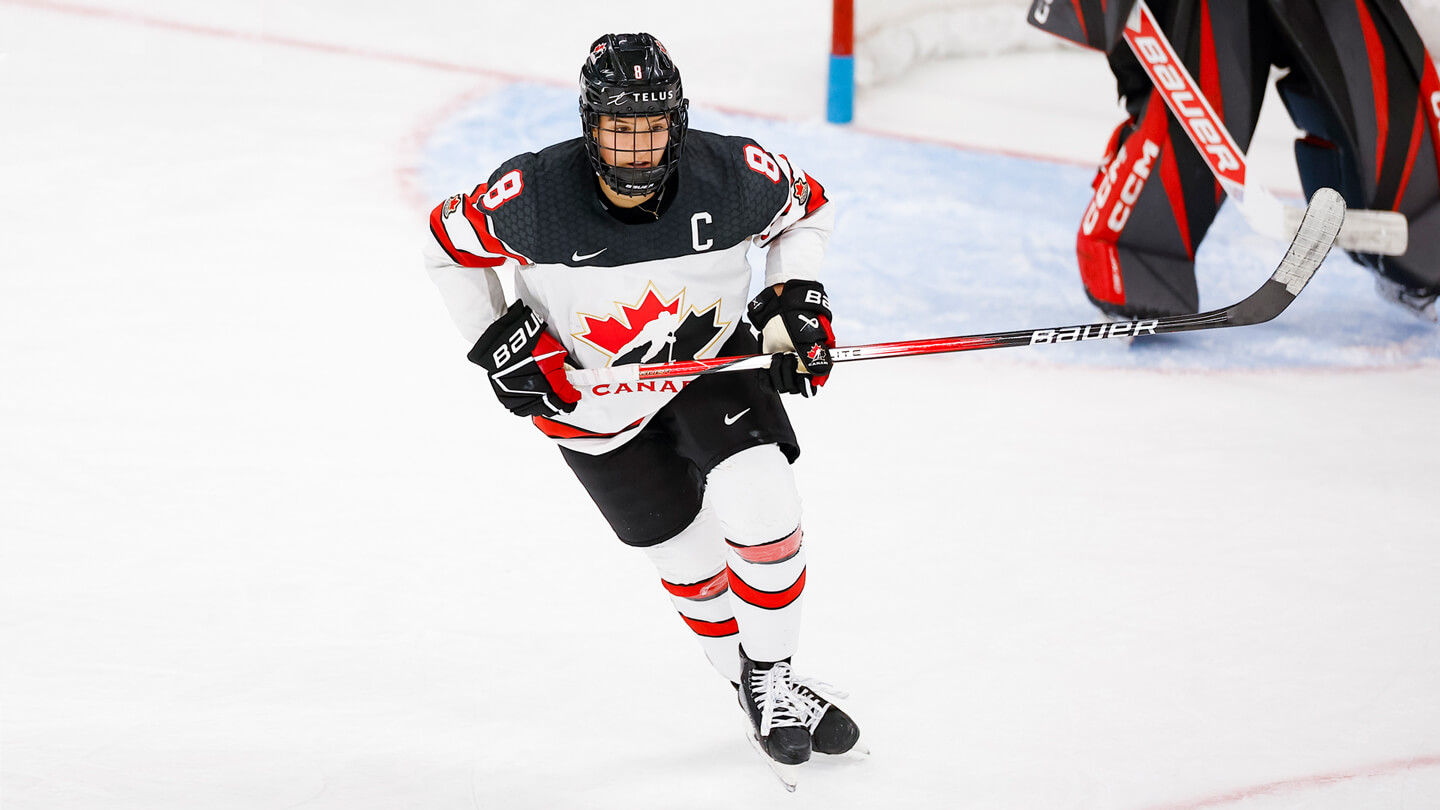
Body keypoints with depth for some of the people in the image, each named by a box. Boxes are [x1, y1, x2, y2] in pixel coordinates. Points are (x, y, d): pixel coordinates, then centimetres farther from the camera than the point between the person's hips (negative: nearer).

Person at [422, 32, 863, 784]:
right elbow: (449, 243, -8)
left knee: (762, 513, -19)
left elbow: (805, 208, -1)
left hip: (711, 354, 0)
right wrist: (500, 342, -11)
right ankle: (754, 691, 31)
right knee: (690, 556, 7)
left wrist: (795, 298, -13)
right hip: (593, 398, 0)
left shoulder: (731, 176, -24)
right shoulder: (531, 196, -28)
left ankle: (772, 672, 5)